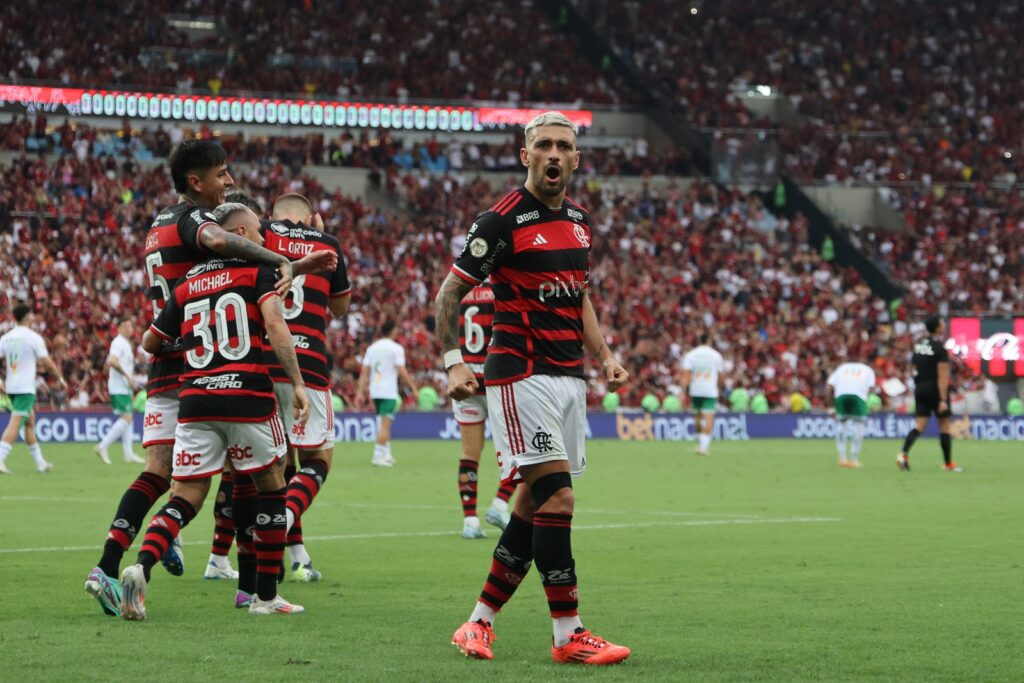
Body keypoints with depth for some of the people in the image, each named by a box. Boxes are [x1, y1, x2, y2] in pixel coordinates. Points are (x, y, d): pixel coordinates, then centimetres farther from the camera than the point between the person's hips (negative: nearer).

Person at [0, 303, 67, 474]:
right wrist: (60, 379, 8)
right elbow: (47, 363, -6)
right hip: (26, 388, -7)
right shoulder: (34, 338, -8)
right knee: (15, 423, -12)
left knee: (30, 422, 17)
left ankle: (40, 463, 22)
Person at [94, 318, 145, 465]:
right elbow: (112, 361, -27)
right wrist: (127, 375, -22)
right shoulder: (118, 343, -12)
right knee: (126, 418, -15)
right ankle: (103, 446, -15)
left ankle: (129, 453, 12)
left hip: (125, 387, 10)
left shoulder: (126, 343, 19)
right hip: (119, 387, -10)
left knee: (127, 418, 10)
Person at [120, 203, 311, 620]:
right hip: (248, 396, -4)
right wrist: (296, 382, -13)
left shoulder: (185, 286, 18)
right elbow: (273, 324, -11)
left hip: (195, 398, 4)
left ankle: (141, 568, -20)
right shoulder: (257, 271, 5)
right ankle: (266, 595, 15)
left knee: (185, 499, 6)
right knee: (272, 489, 14)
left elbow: (149, 343, 23)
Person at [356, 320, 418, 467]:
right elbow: (402, 372, -12)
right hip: (389, 391, -6)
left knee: (384, 424, 17)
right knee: (385, 425, -6)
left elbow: (364, 371, 6)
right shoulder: (396, 348, -7)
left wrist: (360, 391, 5)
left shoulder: (372, 348, 10)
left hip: (375, 390, 6)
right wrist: (413, 387, -5)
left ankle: (386, 454, 20)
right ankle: (378, 455, -12)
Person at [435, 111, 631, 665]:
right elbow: (449, 293, -7)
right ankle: (568, 635, -10)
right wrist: (454, 363, -18)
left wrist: (605, 357, 15)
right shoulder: (504, 220, -9)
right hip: (521, 375, -8)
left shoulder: (578, 221, 14)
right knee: (556, 497, -14)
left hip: (569, 377, 8)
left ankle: (479, 622, 16)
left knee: (533, 505, 7)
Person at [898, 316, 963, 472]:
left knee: (919, 425, 2)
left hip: (920, 389, 6)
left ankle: (903, 454, -19)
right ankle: (948, 463, 13)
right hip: (936, 390, -6)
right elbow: (942, 376, -19)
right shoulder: (940, 349, -14)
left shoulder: (919, 345, 8)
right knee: (945, 426, 7)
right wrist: (943, 400, -21)